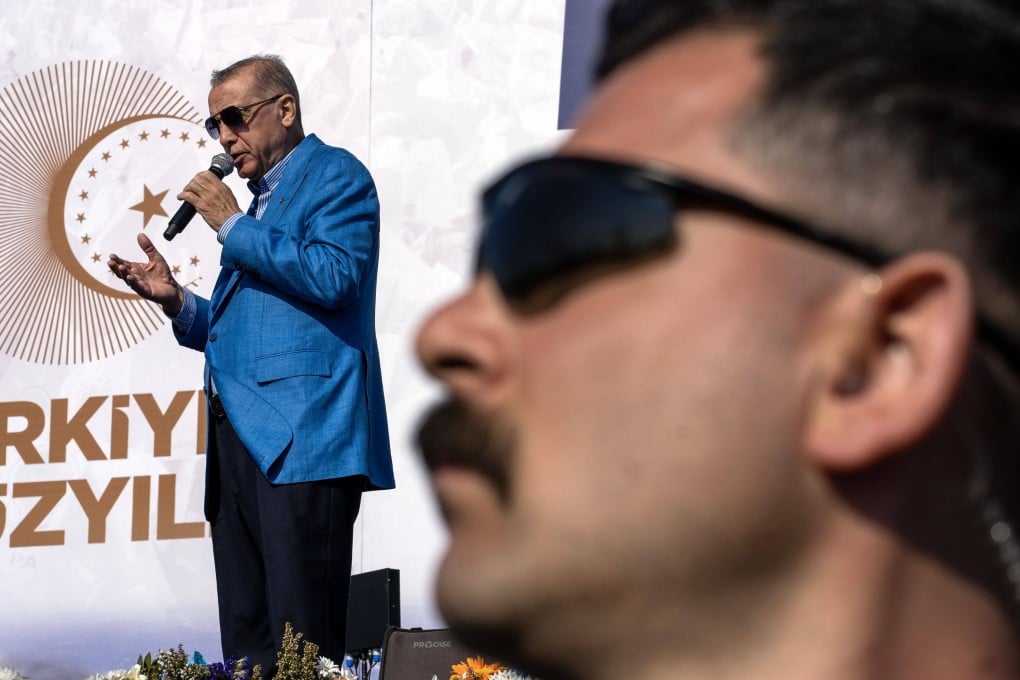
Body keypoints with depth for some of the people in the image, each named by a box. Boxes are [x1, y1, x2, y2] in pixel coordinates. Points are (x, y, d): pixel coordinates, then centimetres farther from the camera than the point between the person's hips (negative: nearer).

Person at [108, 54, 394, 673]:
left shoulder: (336, 175, 2)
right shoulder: (262, 203, 27)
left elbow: (334, 276, -16)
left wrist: (232, 226, -8)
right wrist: (176, 302, 11)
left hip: (301, 437, -9)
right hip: (240, 441, 9)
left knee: (302, 647, -13)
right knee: (247, 649, 5)